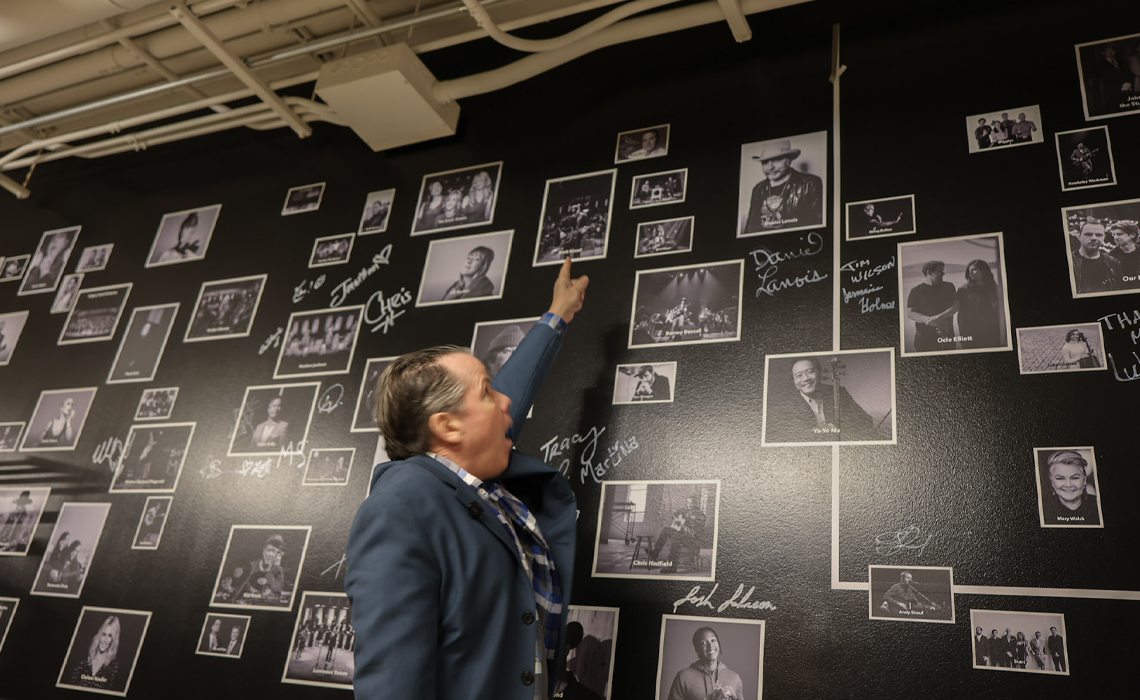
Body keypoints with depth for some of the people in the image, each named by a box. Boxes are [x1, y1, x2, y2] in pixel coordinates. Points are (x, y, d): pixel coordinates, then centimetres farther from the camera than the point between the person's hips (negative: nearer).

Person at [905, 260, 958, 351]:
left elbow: (956, 306, 1)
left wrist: (939, 317, -16)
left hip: (947, 336, 2)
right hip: (924, 337, -2)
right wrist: (930, 320, -17)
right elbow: (910, 313, -4)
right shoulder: (916, 290, 3)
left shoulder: (948, 287, 10)